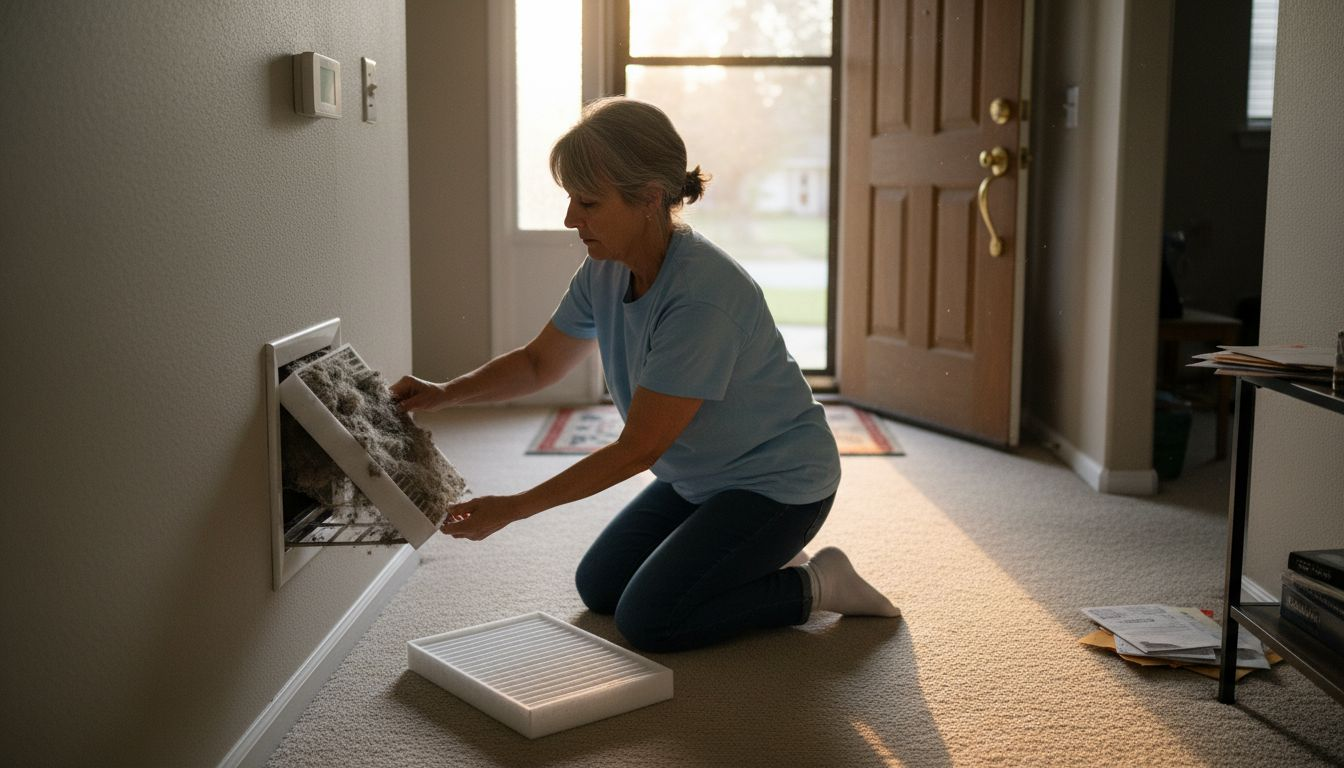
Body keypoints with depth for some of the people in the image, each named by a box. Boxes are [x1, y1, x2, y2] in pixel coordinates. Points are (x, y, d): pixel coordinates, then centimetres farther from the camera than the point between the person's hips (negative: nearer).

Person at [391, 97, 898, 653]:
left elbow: (637, 448, -29)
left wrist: (510, 510, -27)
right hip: (699, 477, 9)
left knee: (646, 620, -13)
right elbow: (539, 363, 7)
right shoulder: (605, 271, -8)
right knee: (599, 588, 11)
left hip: (778, 481, -9)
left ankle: (814, 586, 3)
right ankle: (758, 562, 22)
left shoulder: (703, 295, -33)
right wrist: (444, 393, -11)